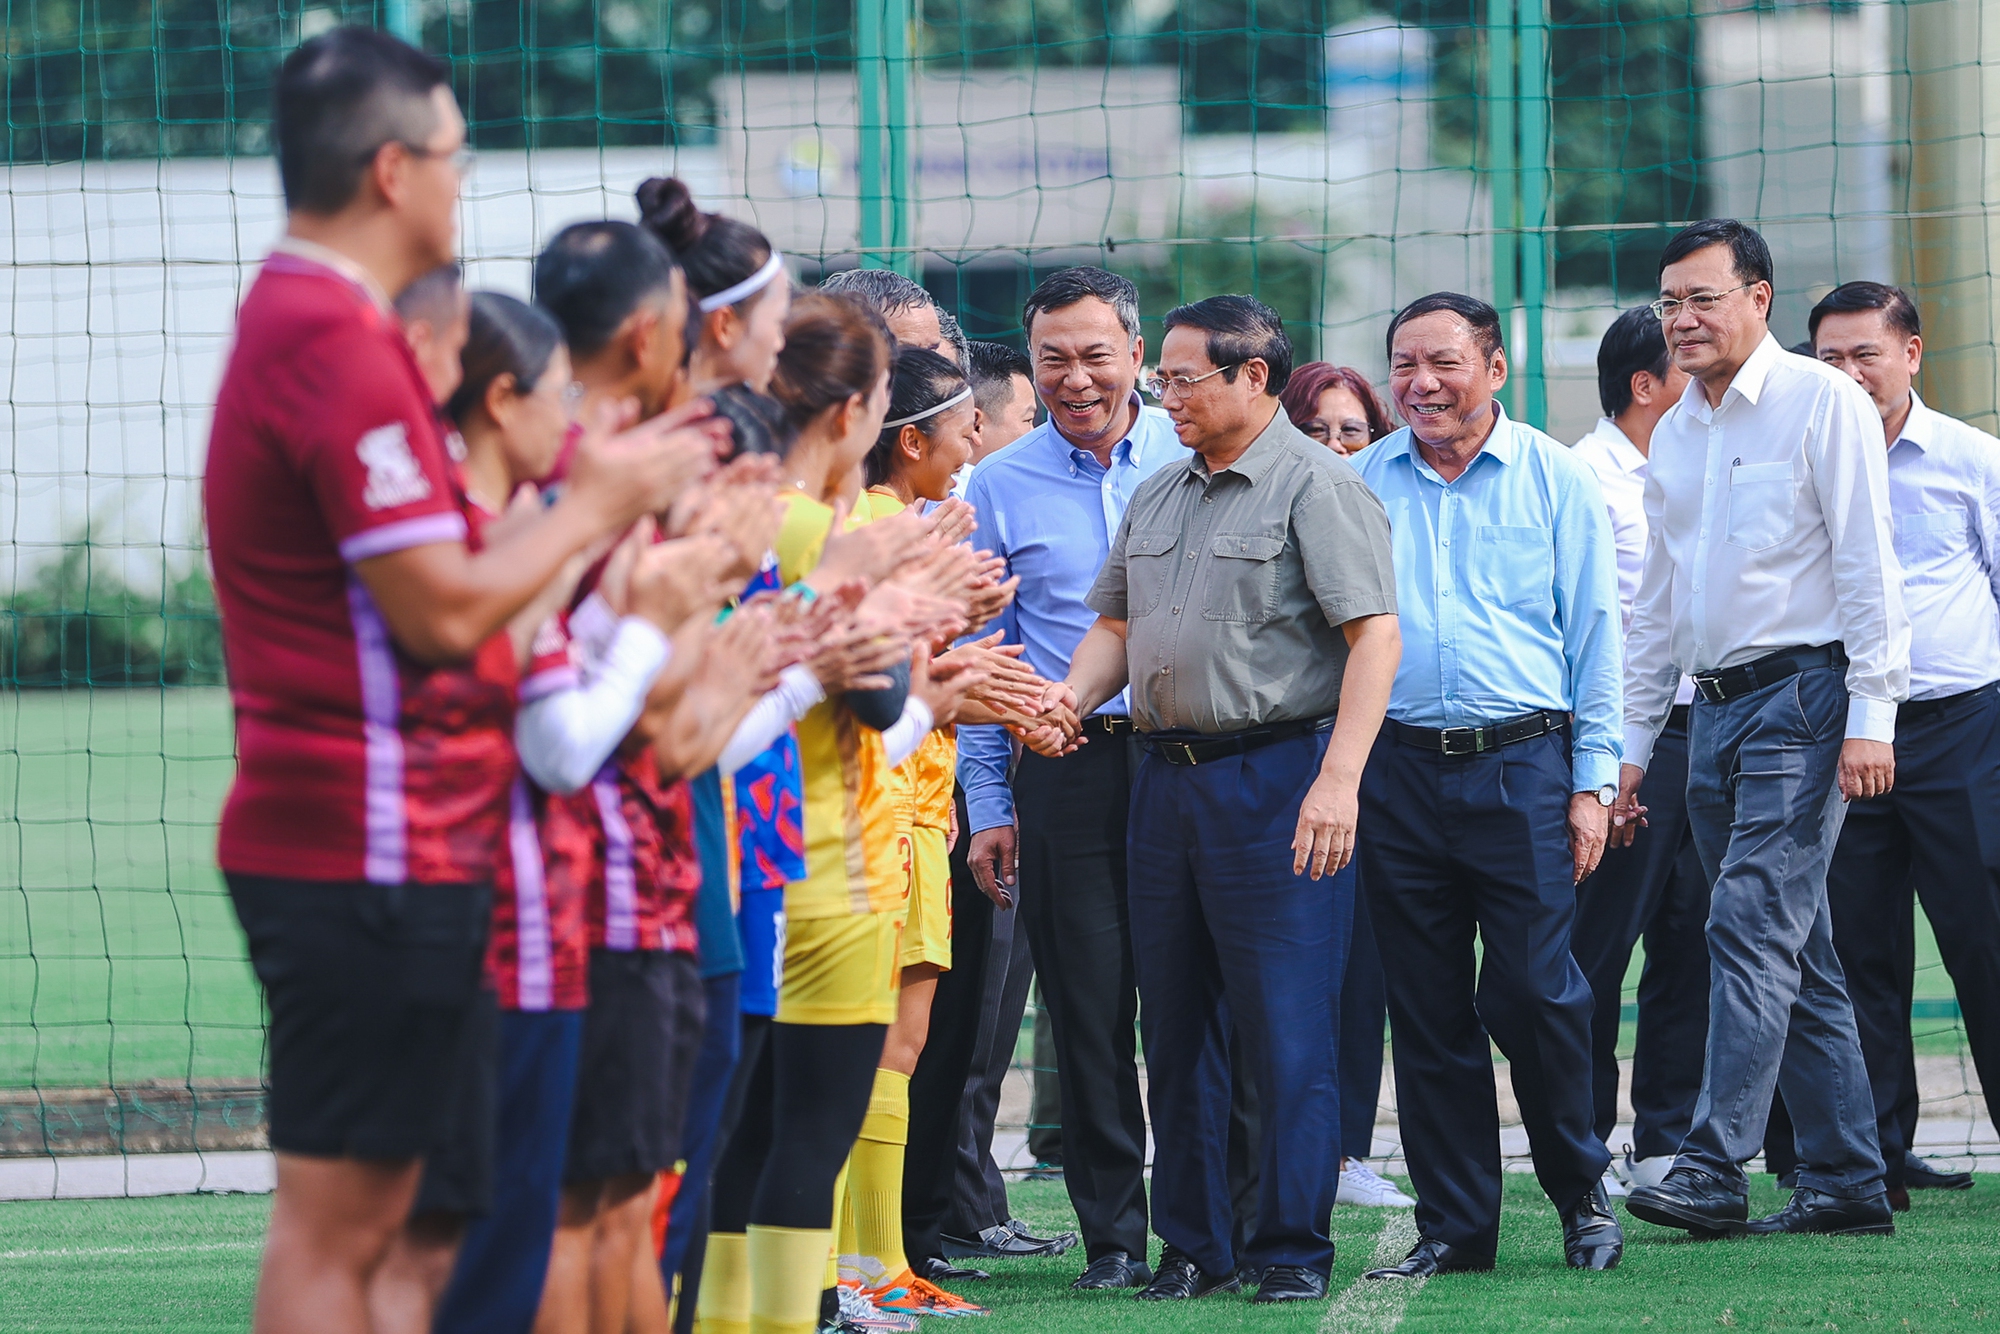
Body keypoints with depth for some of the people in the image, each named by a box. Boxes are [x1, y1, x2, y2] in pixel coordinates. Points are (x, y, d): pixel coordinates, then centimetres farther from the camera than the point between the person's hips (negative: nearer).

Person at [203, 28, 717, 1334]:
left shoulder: (298, 323, 17)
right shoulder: (341, 344, -16)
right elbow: (442, 608, -18)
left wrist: (588, 493, 12)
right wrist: (590, 507, -4)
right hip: (373, 846, -10)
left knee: (352, 1222, 12)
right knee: (336, 1219, -7)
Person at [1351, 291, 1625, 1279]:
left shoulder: (1555, 480, 4)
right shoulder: (1359, 486, 10)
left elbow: (1594, 635, 4)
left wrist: (1593, 783, -1)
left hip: (1522, 764, -3)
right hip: (1398, 772, 3)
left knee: (1532, 995, -7)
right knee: (1427, 1010, 3)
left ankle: (1582, 1195, 12)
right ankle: (1453, 1225, 11)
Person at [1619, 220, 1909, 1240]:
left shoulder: (1822, 402, -4)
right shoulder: (1672, 438, 17)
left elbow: (1868, 565, -9)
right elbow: (1656, 605, 23)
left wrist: (1870, 715, -16)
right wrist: (1633, 745, 19)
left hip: (1801, 694, -7)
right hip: (1714, 711, 7)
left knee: (1752, 926, -16)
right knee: (1798, 952, 7)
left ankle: (1714, 1168, -22)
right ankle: (1847, 1179, 10)